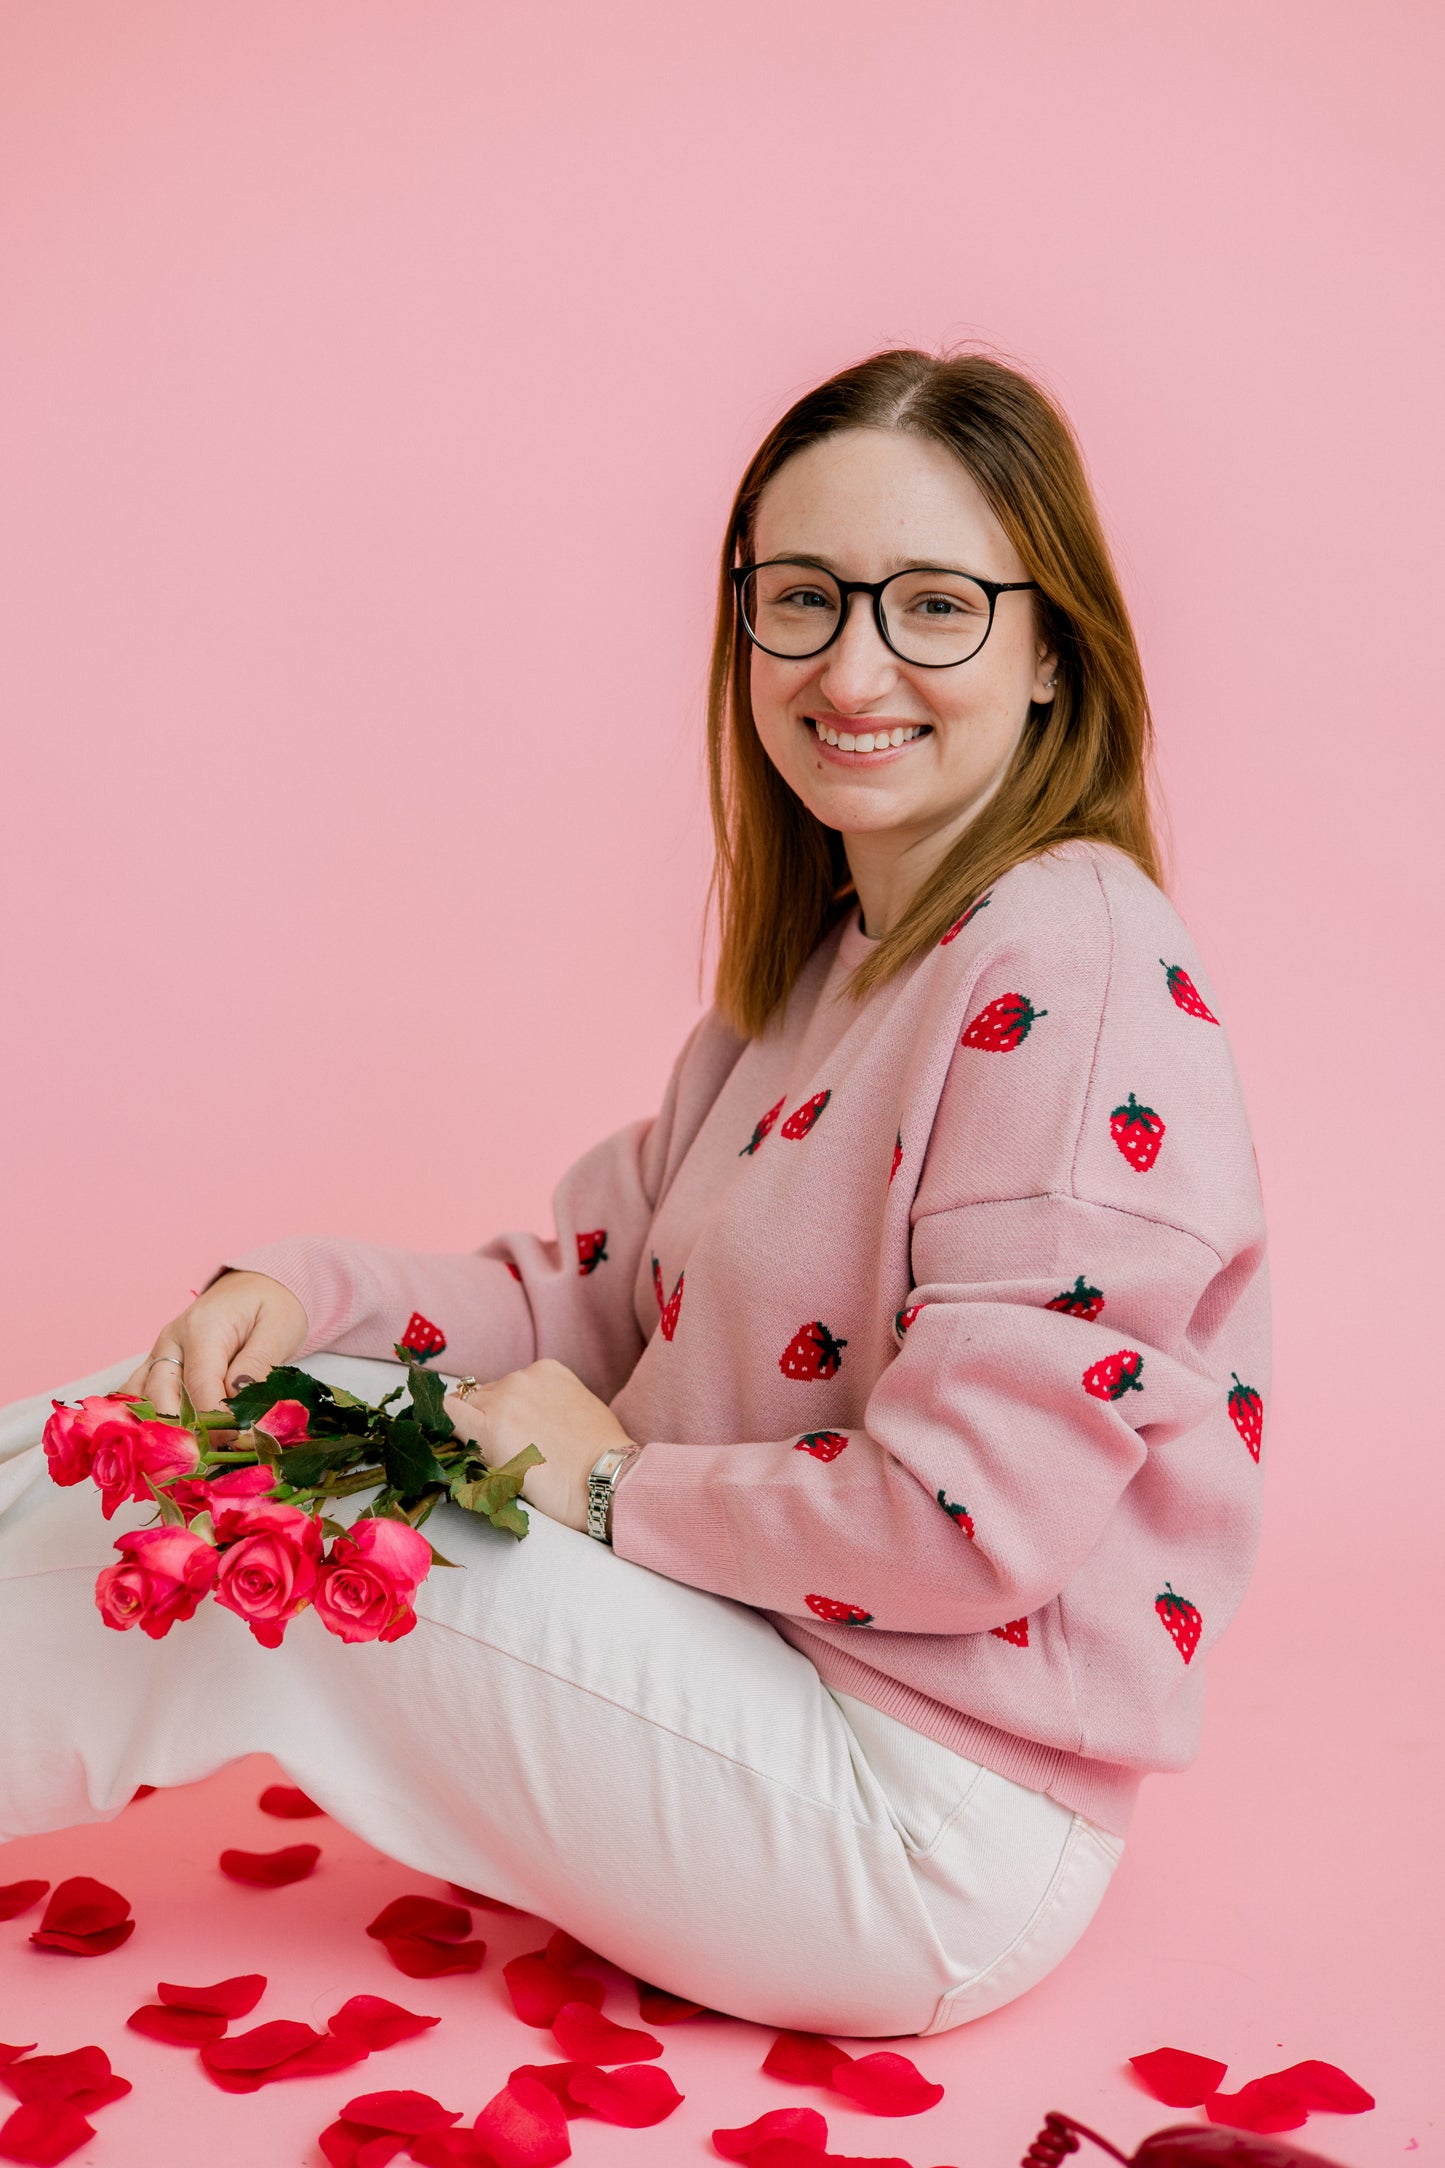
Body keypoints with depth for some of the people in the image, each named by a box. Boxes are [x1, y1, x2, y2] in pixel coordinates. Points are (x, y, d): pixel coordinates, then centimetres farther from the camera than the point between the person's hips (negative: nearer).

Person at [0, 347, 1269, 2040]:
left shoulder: (1072, 967, -21)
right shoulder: (821, 956, 10)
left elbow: (969, 1518, -25)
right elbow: (595, 1296, 10)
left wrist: (616, 1485, -13)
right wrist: (300, 1292, -6)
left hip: (931, 1829, -8)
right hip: (762, 1677, 8)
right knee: (196, 1414, 1)